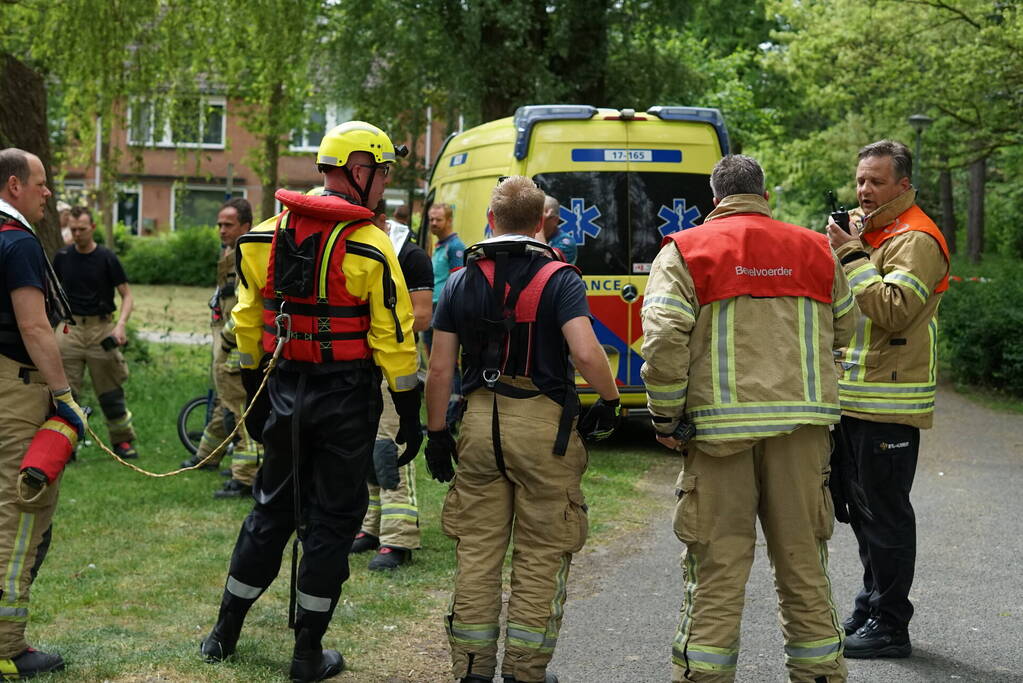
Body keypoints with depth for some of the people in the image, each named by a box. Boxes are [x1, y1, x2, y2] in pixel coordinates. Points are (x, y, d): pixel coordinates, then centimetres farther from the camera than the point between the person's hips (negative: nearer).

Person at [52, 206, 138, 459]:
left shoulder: (106, 258, -2)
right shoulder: (62, 257, 6)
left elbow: (127, 295, -1)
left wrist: (120, 324, -16)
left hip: (101, 328, -2)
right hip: (70, 328, 2)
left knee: (111, 391, 3)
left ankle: (122, 441, 16)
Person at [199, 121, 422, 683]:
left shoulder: (266, 235, 5)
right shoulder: (370, 248, -12)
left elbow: (247, 321, 10)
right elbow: (393, 338, -13)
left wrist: (254, 394, 19)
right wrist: (409, 413, -5)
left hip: (284, 390, 5)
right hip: (345, 400, -5)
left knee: (271, 510, 19)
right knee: (331, 521, 6)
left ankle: (224, 634, 26)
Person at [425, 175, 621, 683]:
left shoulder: (462, 282, 4)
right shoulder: (559, 279, -6)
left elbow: (439, 368, 3)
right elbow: (586, 354, -19)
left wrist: (437, 434, 11)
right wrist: (610, 400, -2)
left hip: (480, 423, 3)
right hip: (543, 425, -3)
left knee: (477, 554, 10)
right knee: (540, 557, 7)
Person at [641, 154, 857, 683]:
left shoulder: (684, 252, 1)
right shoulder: (815, 251, 11)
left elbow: (663, 341, -11)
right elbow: (844, 329, 20)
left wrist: (666, 419, -3)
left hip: (720, 424, -2)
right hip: (802, 423, 2)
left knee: (716, 567, 3)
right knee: (803, 561, 13)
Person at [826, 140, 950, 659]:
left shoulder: (915, 239, -12)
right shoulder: (863, 229, 16)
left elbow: (893, 310, -25)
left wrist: (853, 257, -21)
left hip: (888, 403, -9)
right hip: (853, 397, 9)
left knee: (885, 511, -4)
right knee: (861, 506, 17)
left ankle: (890, 626, 3)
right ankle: (871, 605, 29)